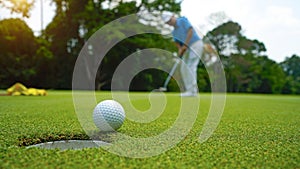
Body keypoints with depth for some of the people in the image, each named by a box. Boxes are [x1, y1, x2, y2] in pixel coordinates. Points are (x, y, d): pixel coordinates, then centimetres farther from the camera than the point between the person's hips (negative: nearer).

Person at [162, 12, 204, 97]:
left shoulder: (183, 20, -6)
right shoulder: (174, 32, 15)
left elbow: (190, 31, -18)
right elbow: (177, 43, 8)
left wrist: (185, 45, -21)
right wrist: (180, 50, -14)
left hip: (196, 44, -8)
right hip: (188, 48, 9)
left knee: (190, 67, -17)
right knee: (184, 69, 0)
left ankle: (192, 91, -18)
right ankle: (189, 90, 2)